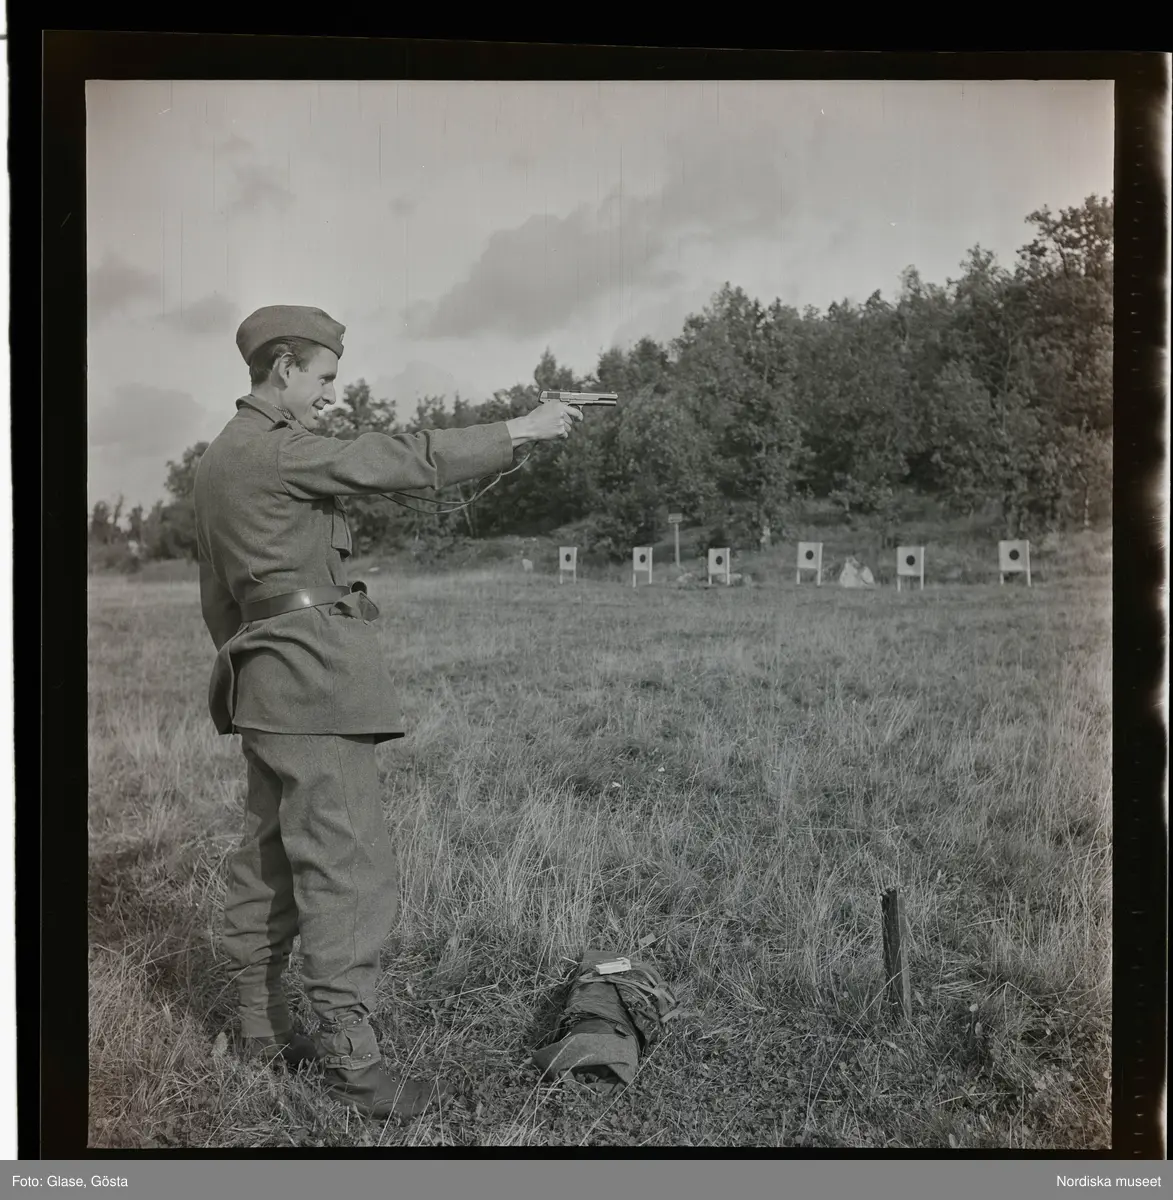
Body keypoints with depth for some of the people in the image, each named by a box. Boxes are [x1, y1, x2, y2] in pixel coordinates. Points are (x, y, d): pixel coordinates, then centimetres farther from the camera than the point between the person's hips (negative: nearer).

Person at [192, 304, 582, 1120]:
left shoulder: (220, 461, 17)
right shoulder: (278, 451, -13)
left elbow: (218, 597, 21)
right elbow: (405, 460, -15)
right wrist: (519, 431, -8)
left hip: (263, 680, 11)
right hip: (316, 678, -11)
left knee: (269, 857, 15)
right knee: (350, 868, -8)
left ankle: (263, 1027, 25)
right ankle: (352, 1060, -4)